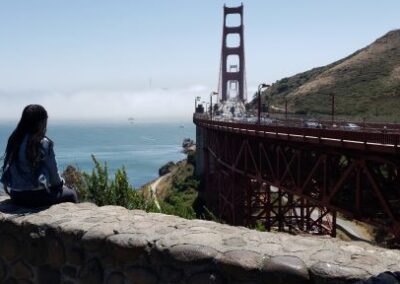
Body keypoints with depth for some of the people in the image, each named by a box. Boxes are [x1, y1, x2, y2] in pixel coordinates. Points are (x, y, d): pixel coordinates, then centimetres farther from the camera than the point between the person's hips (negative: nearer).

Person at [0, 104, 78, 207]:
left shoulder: (14, 139, 2)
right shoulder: (43, 143, -16)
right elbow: (52, 172, -11)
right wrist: (60, 184, 12)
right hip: (34, 196, -7)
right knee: (70, 194, 17)